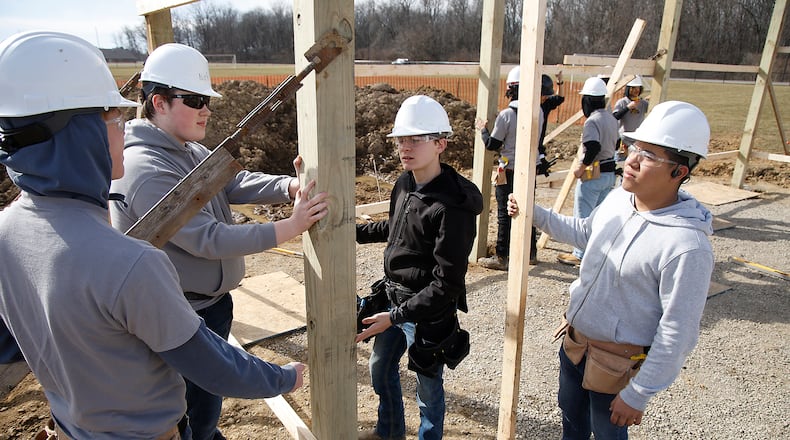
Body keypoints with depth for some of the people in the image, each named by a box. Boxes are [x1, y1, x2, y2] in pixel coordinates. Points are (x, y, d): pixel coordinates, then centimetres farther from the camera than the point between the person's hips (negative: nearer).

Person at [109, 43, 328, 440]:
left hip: (212, 301, 9)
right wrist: (290, 227, -29)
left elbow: (235, 183, -4)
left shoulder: (191, 151, 4)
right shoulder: (147, 170, -27)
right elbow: (209, 239, -30)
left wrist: (290, 187, -23)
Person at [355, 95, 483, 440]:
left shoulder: (453, 206, -27)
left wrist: (396, 316, -25)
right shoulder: (404, 183, -2)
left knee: (428, 388, 13)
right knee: (380, 369, 26)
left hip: (429, 314, -8)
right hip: (395, 300, 9)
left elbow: (447, 284, -25)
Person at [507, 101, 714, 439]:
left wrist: (637, 395, -16)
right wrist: (534, 213, 4)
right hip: (575, 337, 7)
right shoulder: (618, 198, -8)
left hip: (617, 361, -7)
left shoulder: (686, 246, -30)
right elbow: (583, 232, 14)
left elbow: (676, 334, -24)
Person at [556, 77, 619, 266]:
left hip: (592, 174, -9)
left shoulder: (592, 121, -18)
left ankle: (580, 254, 8)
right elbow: (613, 144, 15)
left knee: (583, 216, 1)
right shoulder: (612, 119, 10)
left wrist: (580, 168, -18)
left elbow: (593, 148, -28)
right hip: (609, 173, 9)